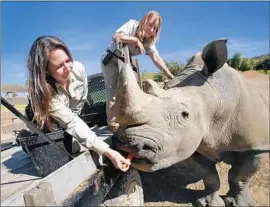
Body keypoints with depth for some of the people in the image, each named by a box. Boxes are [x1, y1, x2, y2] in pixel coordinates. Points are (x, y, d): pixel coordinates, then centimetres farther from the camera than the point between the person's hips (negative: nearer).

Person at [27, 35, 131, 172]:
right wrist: (108, 152, -50)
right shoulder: (43, 92, -39)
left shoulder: (78, 69, -27)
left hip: (73, 113, 5)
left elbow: (82, 98, -8)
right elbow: (72, 125, -43)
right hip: (49, 124, -4)